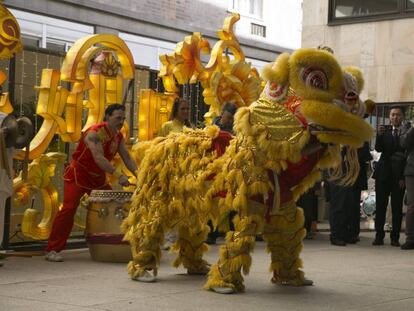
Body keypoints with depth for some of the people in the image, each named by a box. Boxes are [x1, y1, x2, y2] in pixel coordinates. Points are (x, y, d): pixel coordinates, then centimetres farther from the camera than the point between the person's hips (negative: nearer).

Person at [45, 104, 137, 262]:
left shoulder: (118, 137, 2)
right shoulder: (95, 133, -23)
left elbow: (127, 158, 0)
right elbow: (99, 158, -35)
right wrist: (118, 175, -42)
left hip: (98, 177, 8)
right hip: (78, 174, -8)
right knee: (69, 208, -18)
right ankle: (52, 250, -16)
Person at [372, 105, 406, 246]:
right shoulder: (385, 131, 7)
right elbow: (378, 149, -4)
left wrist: (403, 177, -7)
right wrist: (379, 135, -22)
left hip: (399, 175, -1)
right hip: (384, 173, 2)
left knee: (397, 207, 0)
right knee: (380, 206, 1)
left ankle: (395, 237, 5)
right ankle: (379, 236, 5)